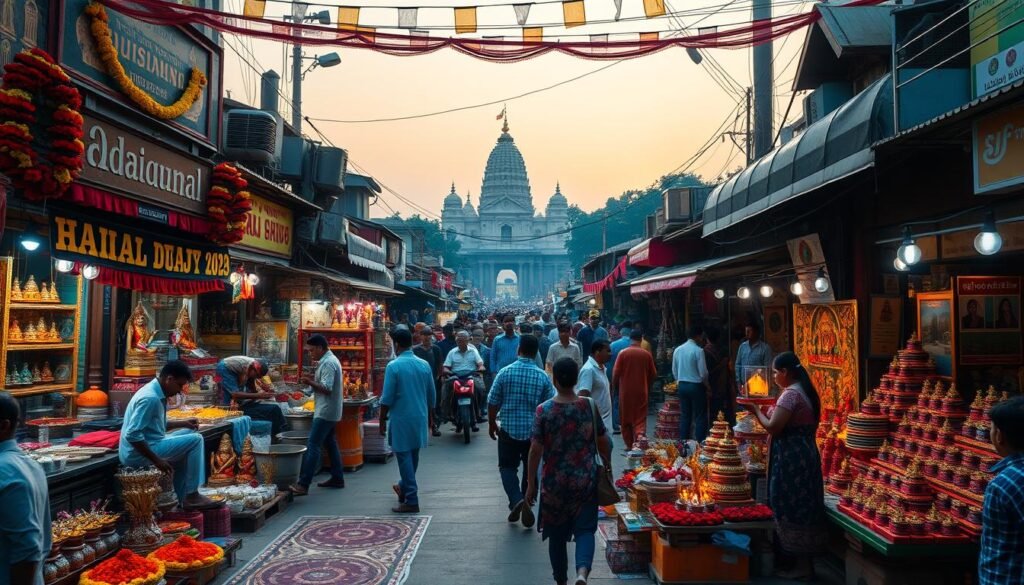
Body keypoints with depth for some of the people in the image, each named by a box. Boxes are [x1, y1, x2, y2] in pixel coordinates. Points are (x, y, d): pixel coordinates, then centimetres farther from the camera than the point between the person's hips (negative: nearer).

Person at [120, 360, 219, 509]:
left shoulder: (157, 393, 9)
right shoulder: (150, 398, -22)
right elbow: (132, 434, -28)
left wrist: (183, 423, 12)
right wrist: (156, 460, -24)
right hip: (138, 454, -10)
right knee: (195, 440, -12)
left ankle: (182, 497, 19)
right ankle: (191, 496, -5)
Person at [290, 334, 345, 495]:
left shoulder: (328, 363, -18)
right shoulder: (331, 360, 15)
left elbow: (327, 389, -24)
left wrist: (310, 382, -18)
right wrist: (313, 379, 7)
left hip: (325, 412, -11)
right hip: (330, 411, 11)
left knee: (313, 445, -11)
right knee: (330, 443, 16)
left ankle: (303, 484, -12)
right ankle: (337, 478, 22)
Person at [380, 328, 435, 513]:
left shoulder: (393, 366, -13)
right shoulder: (424, 365, 3)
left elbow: (387, 398, -13)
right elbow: (431, 396, 9)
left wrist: (382, 420, -2)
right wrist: (428, 417, 21)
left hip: (401, 419, -6)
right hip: (420, 418, 6)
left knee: (404, 458, 0)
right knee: (413, 456, 19)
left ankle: (411, 501, 1)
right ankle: (404, 488, 39)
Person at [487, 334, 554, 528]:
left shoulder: (505, 373, -8)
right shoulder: (543, 377, -5)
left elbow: (492, 402, -4)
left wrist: (491, 424, 11)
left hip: (509, 429, -1)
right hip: (534, 431, 1)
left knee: (507, 467, 10)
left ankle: (516, 500, -11)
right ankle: (526, 504, 20)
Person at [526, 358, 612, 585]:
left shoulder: (543, 410, -11)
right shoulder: (589, 406, -5)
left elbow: (536, 449, -10)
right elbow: (603, 442, 2)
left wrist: (531, 483, -1)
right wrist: (607, 467, 19)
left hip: (554, 481, 0)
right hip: (586, 480, 1)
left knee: (557, 533, 16)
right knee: (585, 529, 8)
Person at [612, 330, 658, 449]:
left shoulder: (623, 353, -7)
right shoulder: (647, 355, -1)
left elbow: (616, 373, -7)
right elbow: (653, 374, 5)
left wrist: (614, 389, 6)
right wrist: (648, 387, 20)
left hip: (625, 391, -1)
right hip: (641, 391, 1)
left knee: (626, 419, 12)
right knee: (640, 418, 3)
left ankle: (629, 444, 17)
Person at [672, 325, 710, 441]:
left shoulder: (677, 350, 4)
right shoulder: (698, 350, -14)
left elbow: (674, 371, 11)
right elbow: (703, 373, -12)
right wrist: (707, 386, 4)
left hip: (682, 385, 6)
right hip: (696, 386, -6)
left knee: (684, 415, 12)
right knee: (700, 417, 2)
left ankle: (683, 442, 15)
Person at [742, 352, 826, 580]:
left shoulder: (790, 394, -18)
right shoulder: (805, 391, 12)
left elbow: (772, 427, -21)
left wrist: (756, 410, -6)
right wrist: (770, 412, 14)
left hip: (791, 458, -10)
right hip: (804, 454, 10)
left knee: (792, 508, -1)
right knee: (802, 508, 14)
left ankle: (803, 566, 6)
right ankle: (804, 562, 22)